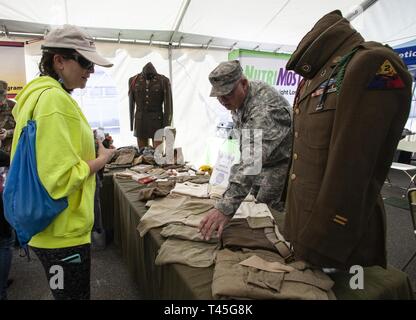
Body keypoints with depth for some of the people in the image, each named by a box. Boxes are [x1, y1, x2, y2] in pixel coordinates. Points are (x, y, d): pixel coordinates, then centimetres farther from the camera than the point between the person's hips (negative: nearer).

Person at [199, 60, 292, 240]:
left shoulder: (266, 107, -38)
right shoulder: (237, 97, -8)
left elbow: (253, 159, -49)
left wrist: (226, 207, -56)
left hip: (280, 160, -8)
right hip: (261, 159, 8)